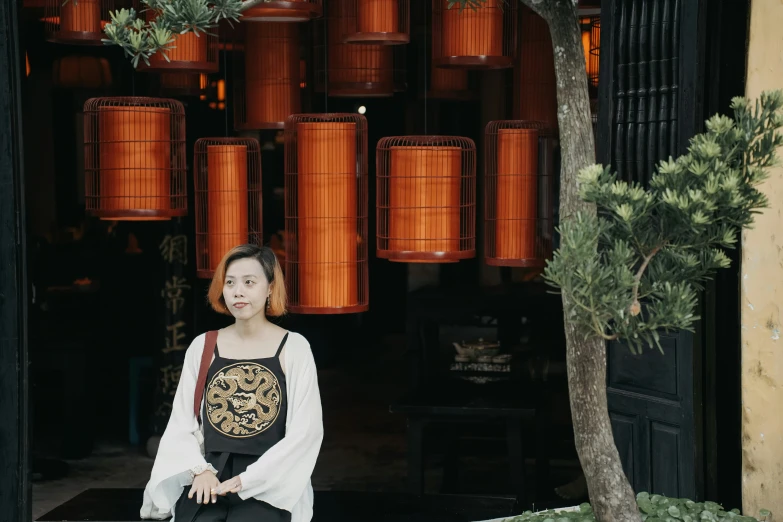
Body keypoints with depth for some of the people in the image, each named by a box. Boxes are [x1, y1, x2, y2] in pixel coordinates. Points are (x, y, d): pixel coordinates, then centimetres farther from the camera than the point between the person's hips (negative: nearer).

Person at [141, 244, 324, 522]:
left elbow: (305, 431, -4)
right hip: (210, 478, 2)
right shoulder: (202, 347, 10)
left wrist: (248, 480, -12)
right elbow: (181, 423, 10)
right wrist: (201, 470, -9)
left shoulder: (293, 348, 2)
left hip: (268, 485, -2)